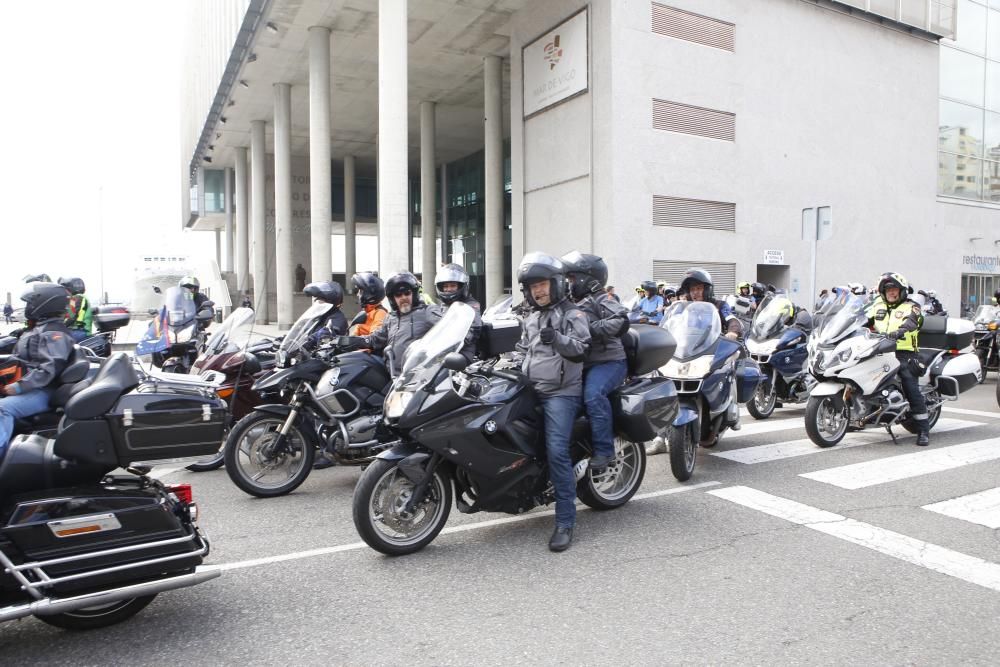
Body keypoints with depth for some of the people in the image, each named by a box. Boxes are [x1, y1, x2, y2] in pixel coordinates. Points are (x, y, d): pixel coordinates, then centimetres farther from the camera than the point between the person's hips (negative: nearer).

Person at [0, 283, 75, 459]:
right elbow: (23, 360, 24)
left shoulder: (53, 333, -14)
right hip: (33, 388, 11)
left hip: (43, 392, -11)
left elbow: (50, 368, -24)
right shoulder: (39, 329, 19)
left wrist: (19, 387, -24)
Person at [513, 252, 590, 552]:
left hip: (561, 393, -8)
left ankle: (565, 522, -14)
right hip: (530, 390, 8)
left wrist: (558, 339, -32)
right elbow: (522, 350, 29)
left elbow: (581, 349, -14)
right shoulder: (531, 319, 23)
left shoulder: (572, 314, 0)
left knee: (557, 452, -18)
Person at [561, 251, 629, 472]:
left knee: (593, 394, -34)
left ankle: (604, 450, -28)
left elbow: (621, 321, -21)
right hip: (583, 363, 9)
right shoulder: (574, 304, 22)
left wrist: (591, 328, -25)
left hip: (608, 362, -9)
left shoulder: (600, 300, -5)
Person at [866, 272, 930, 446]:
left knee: (912, 390, -10)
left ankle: (923, 430, -6)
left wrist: (899, 332, -37)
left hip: (903, 352, -5)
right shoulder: (878, 305, 21)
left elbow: (911, 322, -16)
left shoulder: (910, 306, 4)